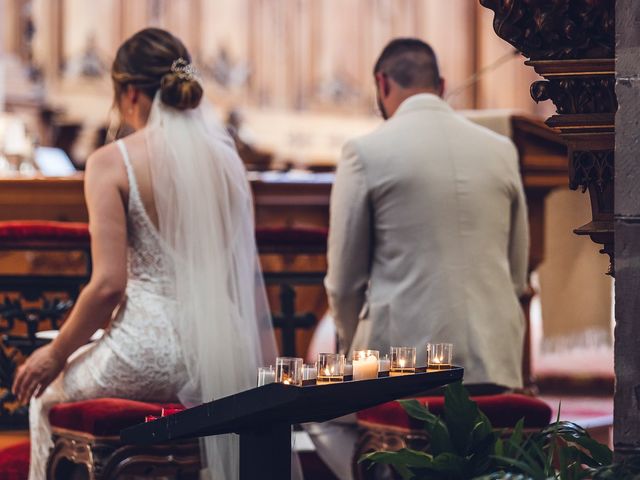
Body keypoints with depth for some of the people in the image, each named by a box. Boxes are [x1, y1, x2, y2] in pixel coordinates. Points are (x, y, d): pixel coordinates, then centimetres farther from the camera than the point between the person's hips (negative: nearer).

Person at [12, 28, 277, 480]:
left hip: (150, 350, -6)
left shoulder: (112, 162, -9)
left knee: (46, 395, 26)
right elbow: (250, 273, 10)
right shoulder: (226, 157, 6)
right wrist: (266, 359, 21)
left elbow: (108, 285, -14)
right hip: (222, 353, 6)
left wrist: (57, 354, 1)